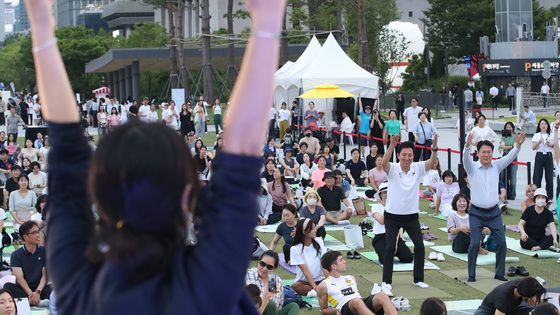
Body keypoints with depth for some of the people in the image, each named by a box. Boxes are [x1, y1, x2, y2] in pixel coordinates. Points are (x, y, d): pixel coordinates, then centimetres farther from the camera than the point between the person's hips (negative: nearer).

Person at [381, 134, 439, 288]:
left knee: (420, 246, 1)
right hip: (392, 216, -3)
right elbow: (384, 162, -32)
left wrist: (434, 147, -39)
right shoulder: (393, 169, -11)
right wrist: (392, 145, -49)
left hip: (411, 216, 3)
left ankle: (418, 279, 15)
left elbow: (432, 161, -19)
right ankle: (387, 281, 4)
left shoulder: (417, 168, -4)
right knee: (390, 247, -5)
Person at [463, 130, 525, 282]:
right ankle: (471, 274, 5)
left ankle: (499, 273, 13)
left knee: (501, 242, 0)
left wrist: (518, 145, -29)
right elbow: (465, 158, -25)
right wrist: (467, 146, -46)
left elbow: (509, 157, -10)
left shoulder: (496, 166, 3)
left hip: (494, 212, 3)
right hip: (476, 213, -3)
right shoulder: (472, 167, -5)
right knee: (474, 243, -9)